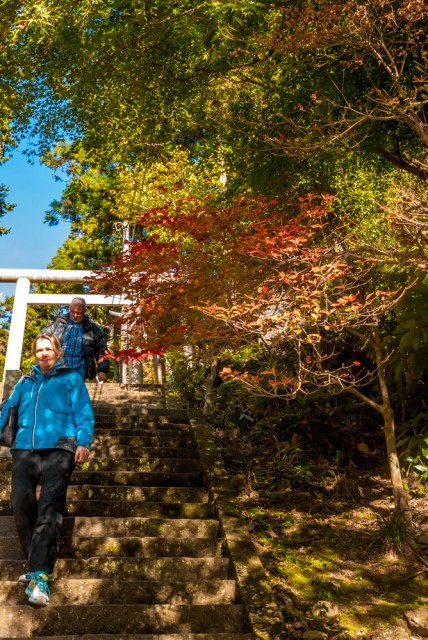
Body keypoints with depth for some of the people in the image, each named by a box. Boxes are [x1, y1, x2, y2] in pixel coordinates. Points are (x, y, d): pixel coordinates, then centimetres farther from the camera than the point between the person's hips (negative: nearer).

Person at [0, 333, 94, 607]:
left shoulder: (71, 378, 15)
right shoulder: (25, 382, 26)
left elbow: (84, 412, 6)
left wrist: (83, 442, -9)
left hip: (58, 448, -3)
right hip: (24, 448, 4)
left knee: (49, 508, -14)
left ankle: (40, 575, -18)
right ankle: (40, 564, 2)